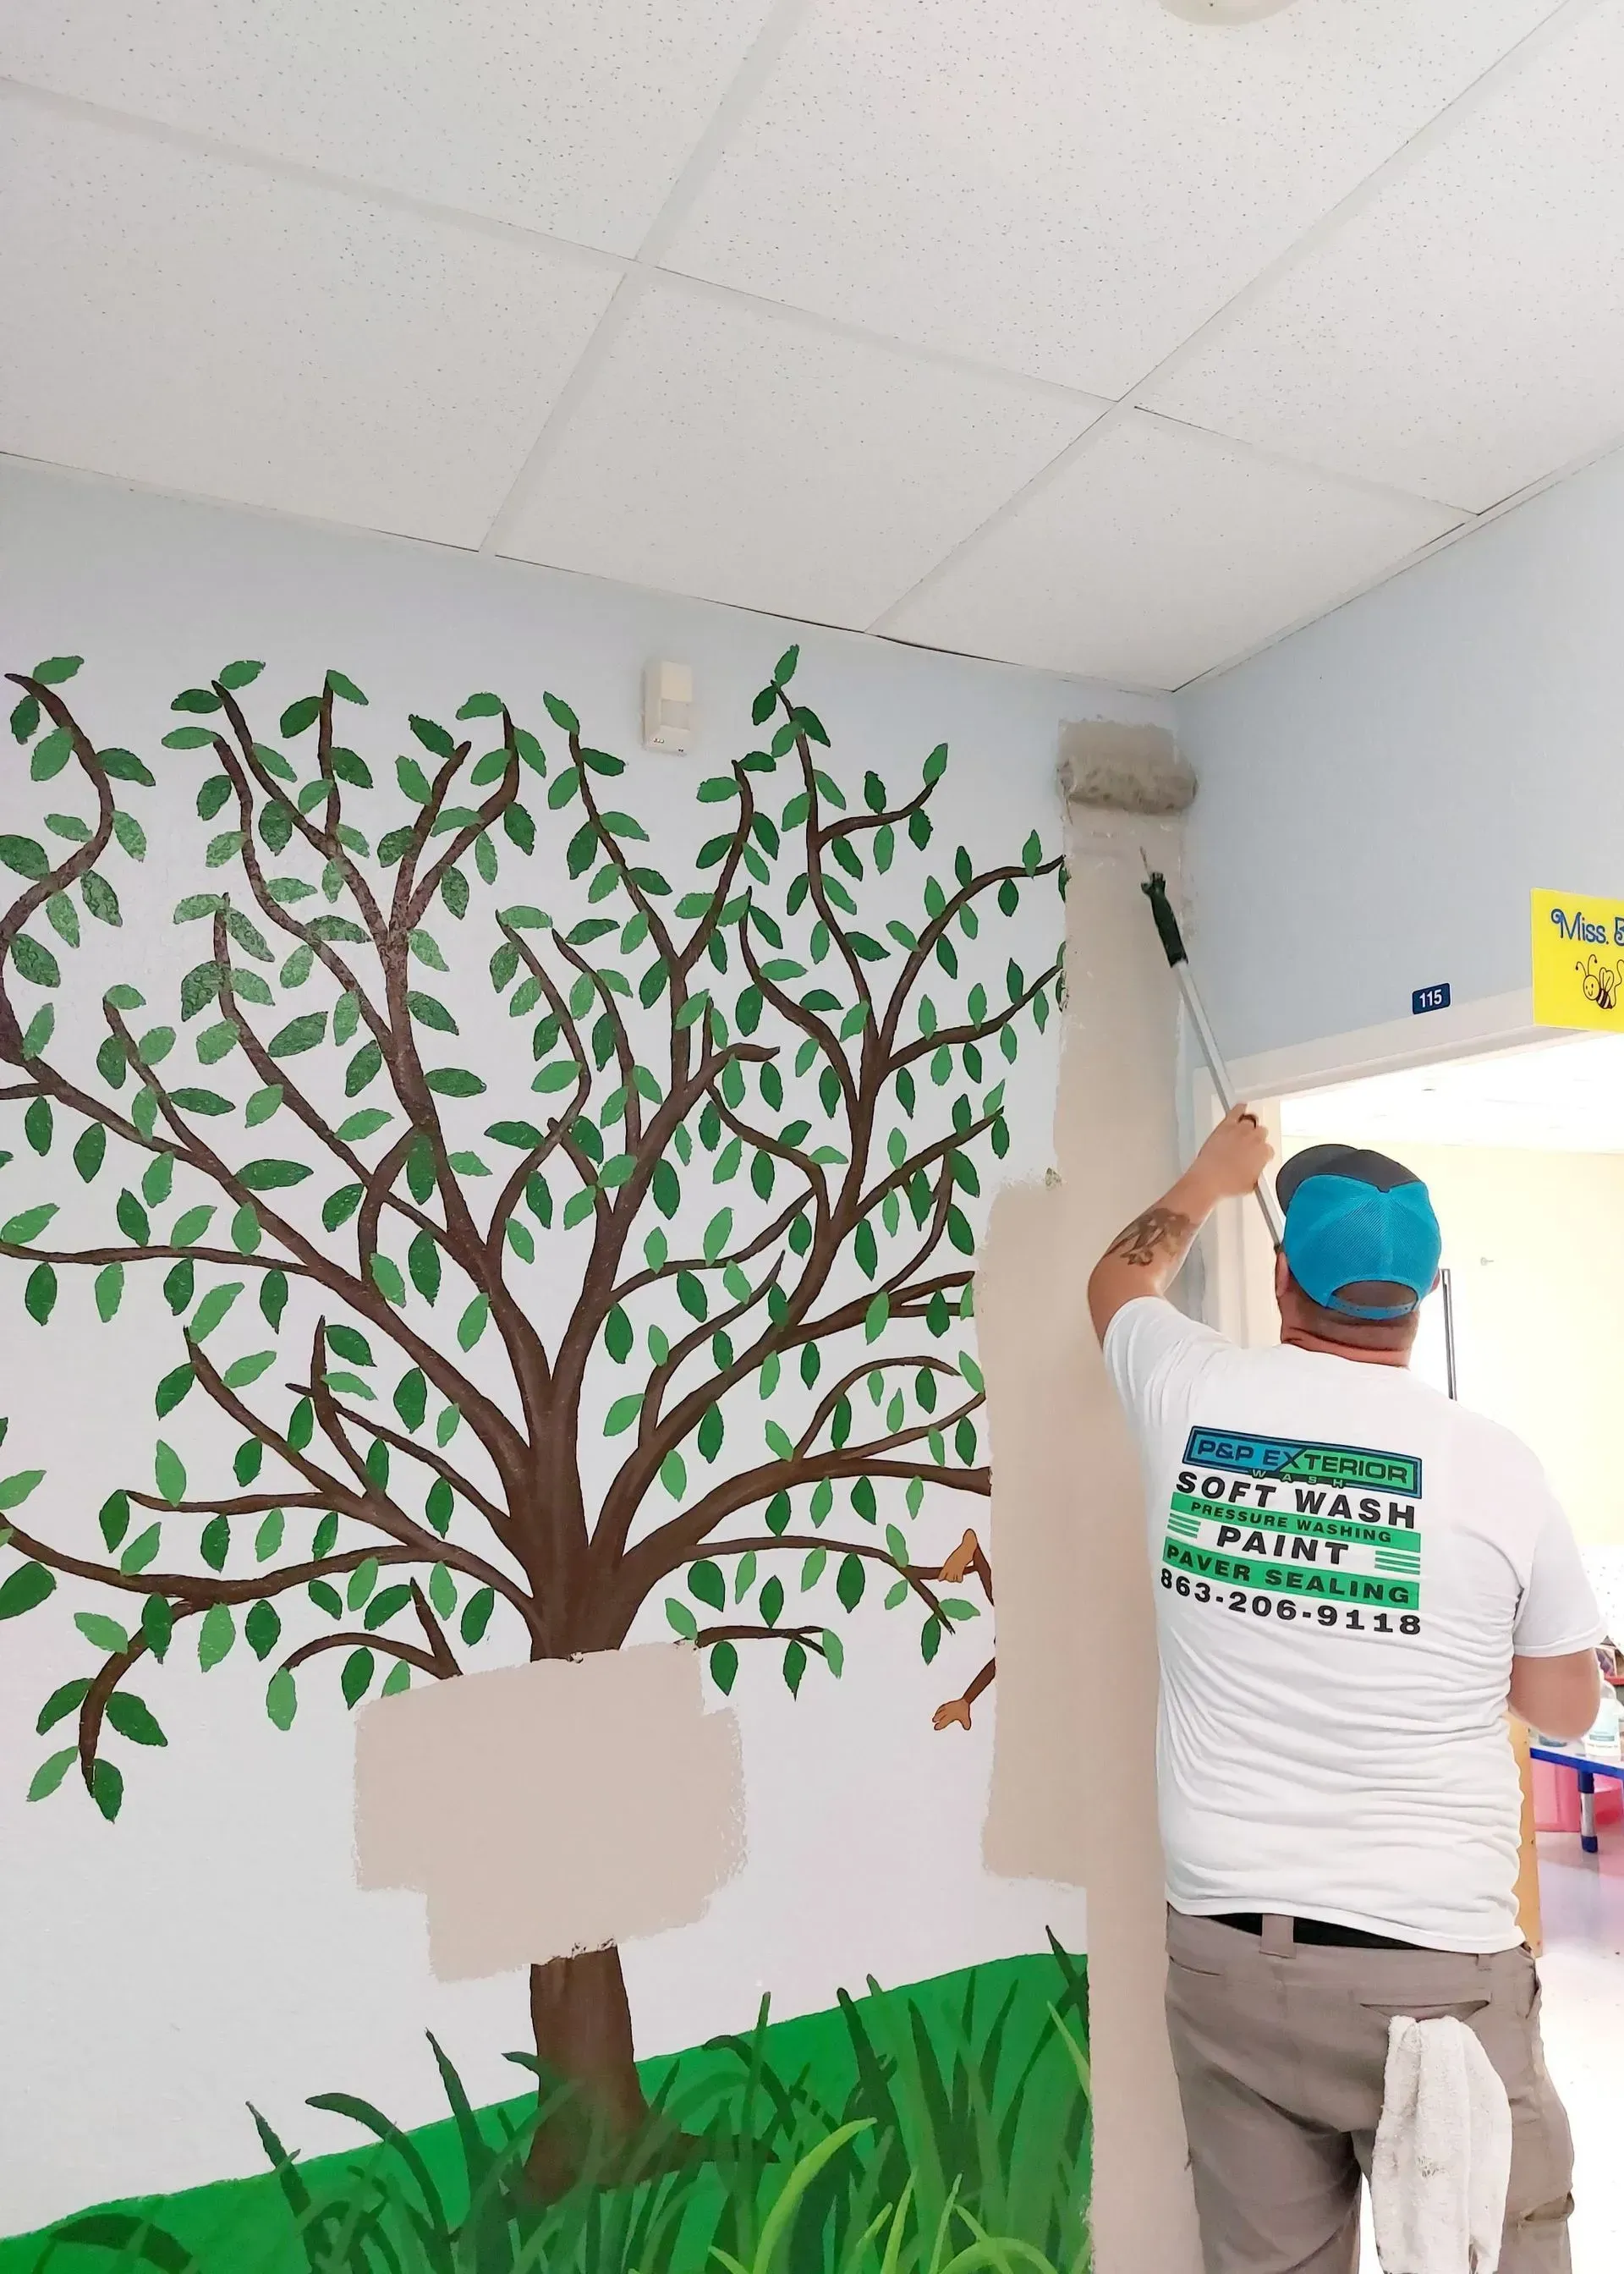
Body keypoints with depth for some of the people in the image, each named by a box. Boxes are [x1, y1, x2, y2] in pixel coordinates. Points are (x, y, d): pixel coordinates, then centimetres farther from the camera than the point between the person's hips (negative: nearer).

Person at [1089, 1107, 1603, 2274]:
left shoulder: (1194, 1396, -5)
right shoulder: (1494, 1463, -8)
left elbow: (1121, 1280, 20)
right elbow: (1566, 1706, 7)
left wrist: (1215, 1173, 35)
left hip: (1222, 1950, 3)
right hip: (1432, 1966, -2)